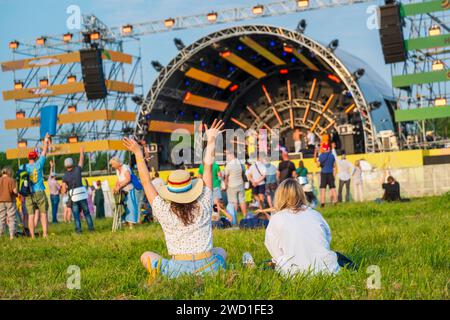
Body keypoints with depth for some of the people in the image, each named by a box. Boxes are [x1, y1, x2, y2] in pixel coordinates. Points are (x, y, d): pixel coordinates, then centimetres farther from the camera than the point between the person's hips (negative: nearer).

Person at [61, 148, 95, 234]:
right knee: (86, 212, 12)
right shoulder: (77, 170, -1)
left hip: (73, 197, -2)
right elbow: (81, 160, 17)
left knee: (76, 214, 4)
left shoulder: (64, 177, -5)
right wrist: (81, 152, 34)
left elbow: (64, 191, -6)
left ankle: (78, 229, -3)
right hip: (83, 195, 2)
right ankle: (91, 227, 10)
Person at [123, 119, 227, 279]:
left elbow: (146, 182, 5)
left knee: (146, 256, 25)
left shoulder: (164, 212, -5)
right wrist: (211, 140, 13)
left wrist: (138, 153, 12)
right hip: (209, 268, 1)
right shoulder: (203, 206, -1)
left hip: (179, 270, -1)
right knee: (220, 251, 35)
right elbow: (208, 167, 6)